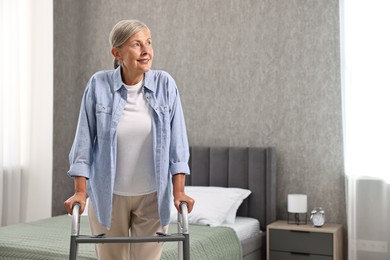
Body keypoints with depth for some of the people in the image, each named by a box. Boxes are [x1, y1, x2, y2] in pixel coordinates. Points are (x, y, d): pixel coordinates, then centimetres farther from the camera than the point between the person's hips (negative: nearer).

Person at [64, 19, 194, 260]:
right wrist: (80, 191, -9)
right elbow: (85, 140, -5)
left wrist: (179, 191, -11)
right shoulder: (98, 85, -9)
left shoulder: (165, 84, -7)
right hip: (108, 195, 0)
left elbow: (177, 141, -5)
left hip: (153, 195, 0)